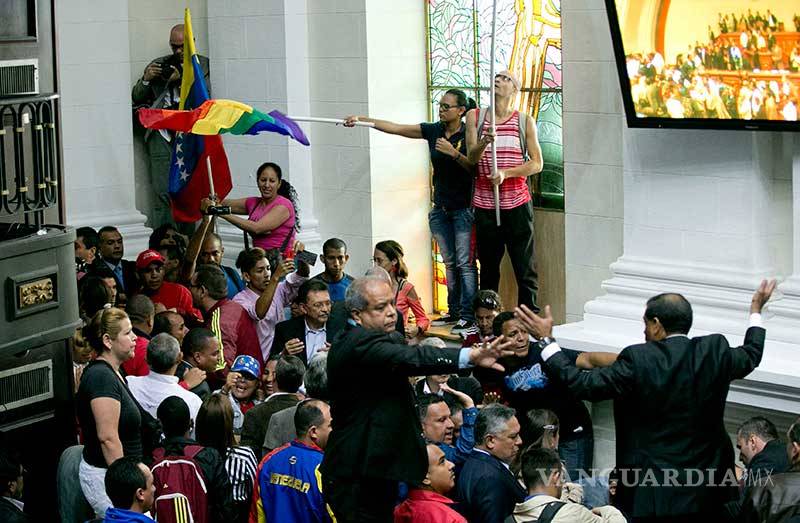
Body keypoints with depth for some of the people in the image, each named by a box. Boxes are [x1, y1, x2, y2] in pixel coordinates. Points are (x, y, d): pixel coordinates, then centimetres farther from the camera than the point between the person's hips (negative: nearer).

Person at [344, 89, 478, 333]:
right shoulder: (433, 131, 5)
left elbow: (476, 167, -14)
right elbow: (395, 128, 2)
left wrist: (453, 152, -26)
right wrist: (361, 119, -5)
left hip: (464, 208, -6)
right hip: (441, 208, 6)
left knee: (465, 263, -7)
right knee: (449, 263, 10)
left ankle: (468, 316, -5)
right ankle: (454, 312, 16)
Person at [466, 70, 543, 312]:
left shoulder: (525, 122, 3)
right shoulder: (475, 117, 6)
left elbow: (537, 163, 1)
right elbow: (472, 157, -2)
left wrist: (506, 173, -14)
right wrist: (484, 142, -23)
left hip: (517, 203, -1)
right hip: (485, 204, 1)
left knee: (525, 267, -2)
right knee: (488, 267, 9)